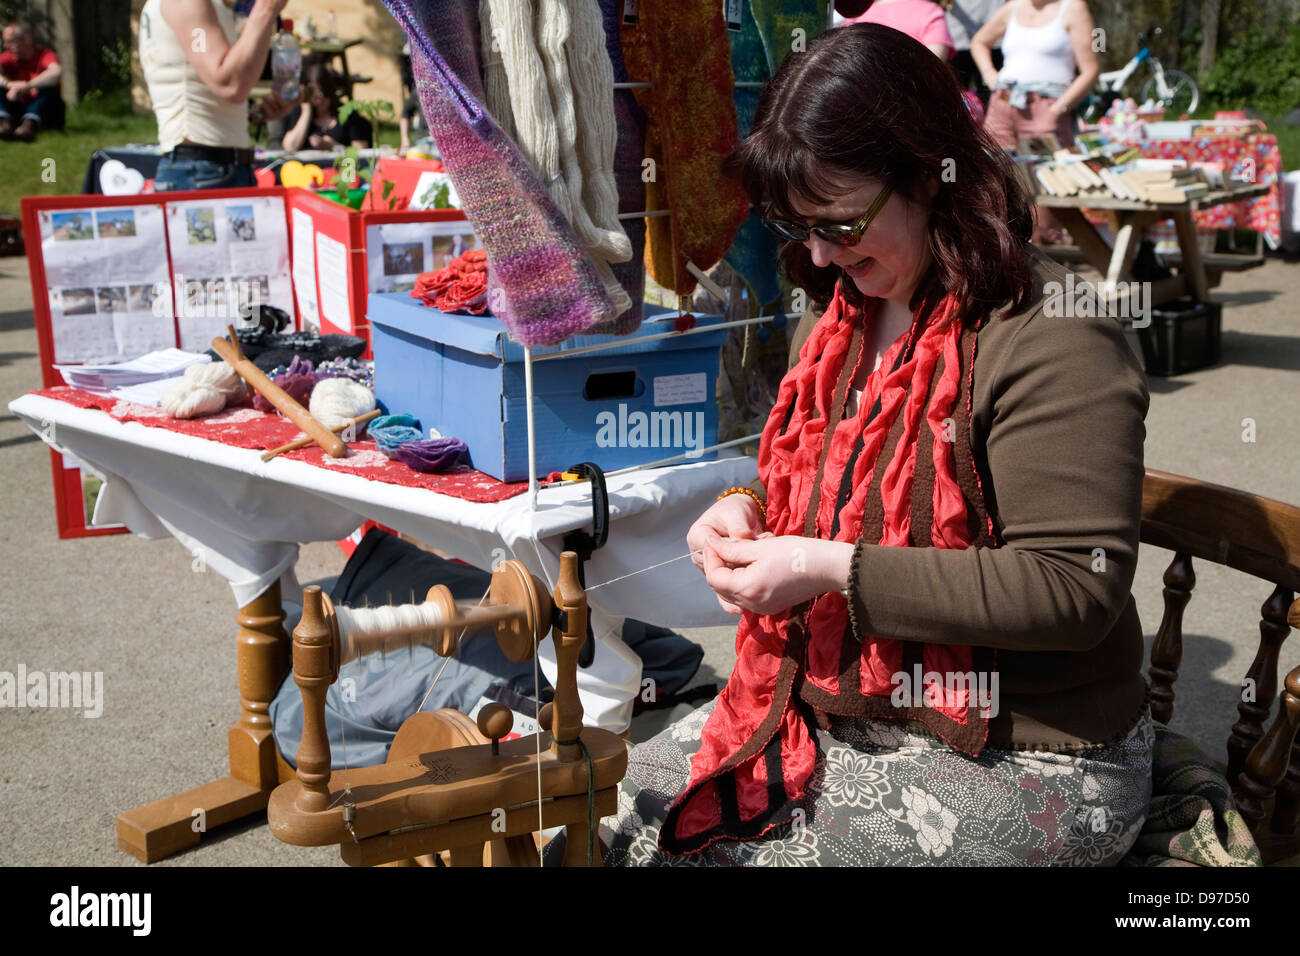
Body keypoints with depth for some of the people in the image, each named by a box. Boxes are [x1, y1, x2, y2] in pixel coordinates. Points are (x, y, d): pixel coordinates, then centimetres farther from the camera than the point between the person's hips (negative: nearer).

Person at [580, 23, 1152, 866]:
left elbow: (1076, 589, -23)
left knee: (661, 842, -13)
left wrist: (839, 571, -24)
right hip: (829, 705, 8)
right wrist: (751, 511, -1)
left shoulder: (1051, 337, -19)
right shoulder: (843, 312, 8)